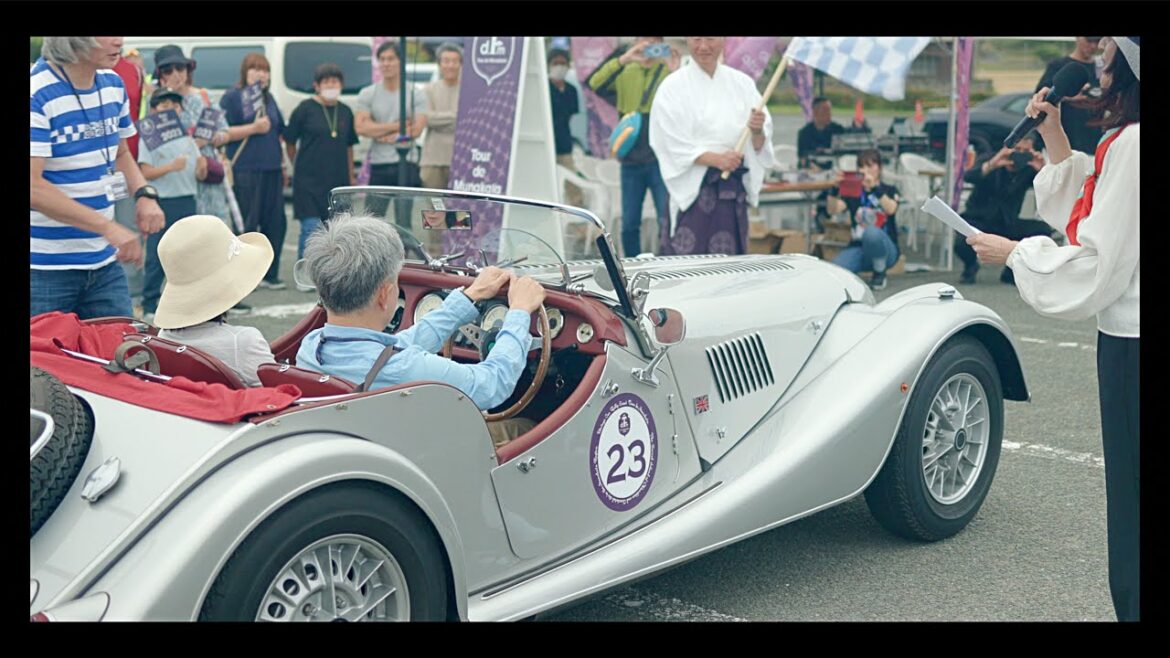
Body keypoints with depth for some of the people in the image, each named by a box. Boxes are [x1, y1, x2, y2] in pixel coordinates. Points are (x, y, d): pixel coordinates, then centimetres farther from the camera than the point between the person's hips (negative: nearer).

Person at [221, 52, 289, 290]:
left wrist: (283, 164, 22)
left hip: (272, 170, 7)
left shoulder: (269, 98, 19)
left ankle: (270, 274, 15)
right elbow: (222, 133, -11)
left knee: (276, 222, 5)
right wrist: (253, 128, -17)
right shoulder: (232, 97, -2)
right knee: (247, 224, -5)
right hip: (245, 170, -7)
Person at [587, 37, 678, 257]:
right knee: (629, 224, 9)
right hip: (630, 158, 3)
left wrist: (675, 74, -23)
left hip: (661, 158, -3)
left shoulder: (670, 70, 2)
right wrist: (623, 60, -19)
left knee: (667, 222, -7)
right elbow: (595, 84, -7)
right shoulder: (625, 72, 9)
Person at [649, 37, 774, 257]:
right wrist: (715, 159, -21)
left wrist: (757, 131, -16)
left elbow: (759, 146, 7)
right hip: (693, 189, -3)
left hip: (734, 190, 3)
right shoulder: (674, 87, -1)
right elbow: (671, 144, -9)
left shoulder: (741, 83, 8)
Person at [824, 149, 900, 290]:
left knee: (872, 232, -38)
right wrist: (835, 188, -29)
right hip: (858, 248, 1)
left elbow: (891, 209, -21)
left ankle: (880, 272, -11)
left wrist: (874, 188, -36)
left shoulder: (889, 191, 4)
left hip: (885, 249, -1)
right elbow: (833, 209, -10)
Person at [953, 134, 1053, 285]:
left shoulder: (1028, 169, -1)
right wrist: (992, 164, -48)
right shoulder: (989, 160, -8)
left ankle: (1011, 270, 3)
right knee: (963, 242, -35)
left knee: (1043, 229, -20)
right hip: (978, 220, -3)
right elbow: (968, 177, -30)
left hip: (1008, 224, 3)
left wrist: (1043, 170, -34)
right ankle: (970, 266, 6)